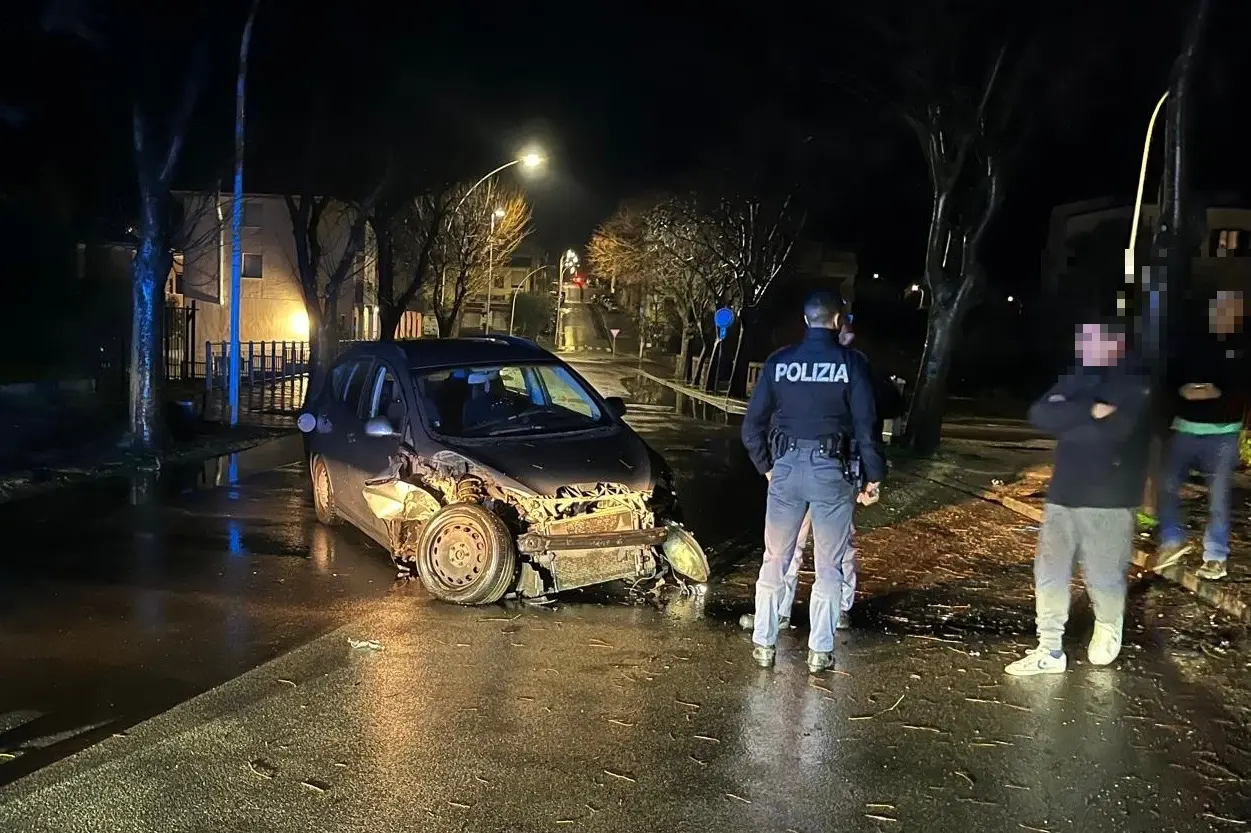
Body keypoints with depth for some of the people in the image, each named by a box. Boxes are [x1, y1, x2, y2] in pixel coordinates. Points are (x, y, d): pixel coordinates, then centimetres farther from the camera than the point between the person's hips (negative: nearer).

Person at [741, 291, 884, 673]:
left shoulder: (778, 361, 2)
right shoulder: (851, 362, -4)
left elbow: (752, 424, 4)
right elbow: (866, 424, -7)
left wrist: (766, 465, 16)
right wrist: (874, 476, 2)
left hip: (786, 467, 2)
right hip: (831, 469, -2)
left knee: (775, 560, 13)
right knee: (828, 566, 9)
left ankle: (764, 643, 17)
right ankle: (819, 650, 12)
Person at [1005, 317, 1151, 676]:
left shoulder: (1138, 384, -6)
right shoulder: (1076, 380, 10)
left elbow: (1116, 430, -22)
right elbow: (1039, 414, -5)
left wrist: (1066, 419, -11)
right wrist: (1089, 411, -17)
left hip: (1109, 499, -5)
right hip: (1063, 493, 5)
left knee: (1104, 576, 8)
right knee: (1049, 571, 6)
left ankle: (1108, 630, 37)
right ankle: (1050, 650, 16)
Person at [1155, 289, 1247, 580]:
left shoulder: (1243, 347, 0)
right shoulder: (1196, 344, 9)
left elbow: (1245, 388, -8)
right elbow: (1173, 379, 10)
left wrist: (1218, 393, -23)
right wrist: (1183, 390, -11)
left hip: (1223, 432, -3)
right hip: (1185, 427, 3)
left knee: (1218, 496, 0)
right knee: (1168, 485, 2)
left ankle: (1216, 557, 11)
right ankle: (1172, 541, 21)